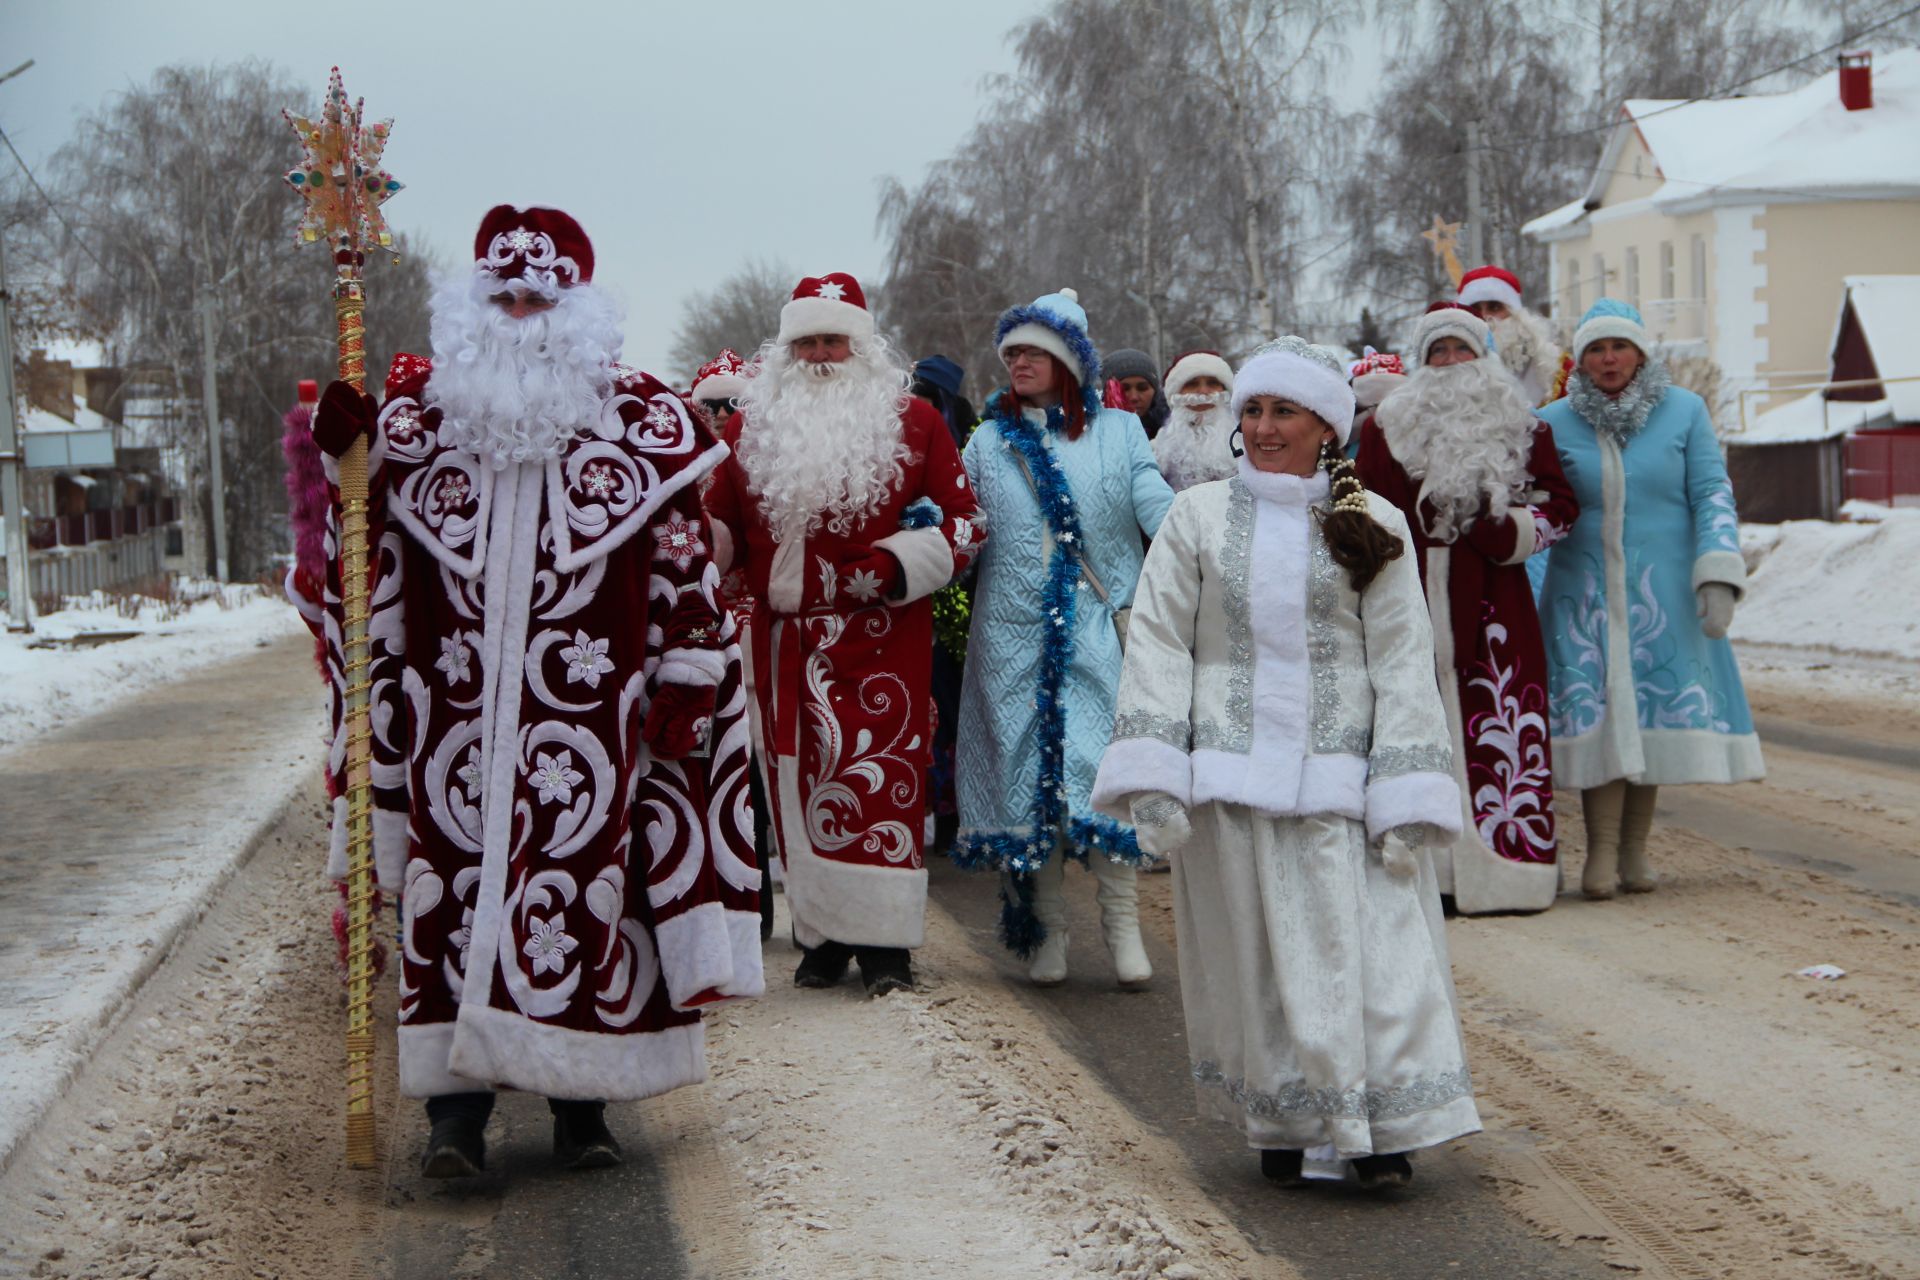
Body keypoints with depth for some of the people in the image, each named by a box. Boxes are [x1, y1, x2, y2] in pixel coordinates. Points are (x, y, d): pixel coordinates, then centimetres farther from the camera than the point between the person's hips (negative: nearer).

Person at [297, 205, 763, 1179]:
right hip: (456, 718, 1)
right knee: (453, 890, -2)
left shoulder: (637, 422, 4)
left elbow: (682, 570, 5)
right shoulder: (417, 413, 9)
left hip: (589, 724, -1)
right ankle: (454, 1110, 2)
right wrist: (346, 457, 1)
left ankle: (580, 1104, 12)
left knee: (587, 894, 1)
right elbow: (372, 546, 18)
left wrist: (683, 684, 0)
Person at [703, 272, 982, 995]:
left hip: (881, 641, -3)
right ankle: (823, 939, 11)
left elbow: (964, 521, 2)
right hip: (785, 639, 3)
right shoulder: (750, 428, 12)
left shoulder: (912, 422, 5)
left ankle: (884, 943, -2)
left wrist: (894, 563, -11)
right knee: (798, 781, 2)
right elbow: (720, 528, 17)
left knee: (880, 779, -7)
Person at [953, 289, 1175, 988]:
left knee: (1104, 763, -10)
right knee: (1026, 765, 2)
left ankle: (1121, 919, -1)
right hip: (1013, 633, 2)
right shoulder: (988, 442, 15)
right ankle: (1047, 926, 11)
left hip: (1099, 624, -2)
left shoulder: (1118, 432, 9)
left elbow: (1157, 507, -2)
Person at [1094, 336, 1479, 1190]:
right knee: (1251, 955, 4)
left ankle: (1380, 1125, 0)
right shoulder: (1199, 517, 6)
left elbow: (1401, 662, 4)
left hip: (1338, 780, 0)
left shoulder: (1373, 525, 6)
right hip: (1230, 774, 1)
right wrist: (1153, 781, -7)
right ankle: (1278, 1125, 16)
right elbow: (1157, 645, 3)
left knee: (1361, 946, -6)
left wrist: (1403, 797, -4)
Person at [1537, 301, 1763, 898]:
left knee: (1656, 709, 1)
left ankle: (1635, 848, 11)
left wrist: (1718, 575, -9)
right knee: (1596, 711, -8)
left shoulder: (1684, 411, 2)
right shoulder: (1555, 423, 3)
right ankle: (1600, 852, -5)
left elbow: (1712, 493, -1)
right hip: (1584, 594, 0)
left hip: (1663, 592, 0)